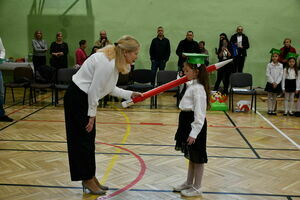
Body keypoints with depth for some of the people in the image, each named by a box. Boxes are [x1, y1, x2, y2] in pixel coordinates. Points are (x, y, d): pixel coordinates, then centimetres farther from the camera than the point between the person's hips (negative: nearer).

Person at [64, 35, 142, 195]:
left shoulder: (115, 61, 5)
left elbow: (110, 88, 12)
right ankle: (87, 179, 15)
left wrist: (130, 94, 8)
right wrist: (92, 115, -15)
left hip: (84, 98, 10)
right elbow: (94, 90, -23)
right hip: (77, 99, -10)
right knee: (83, 139, 1)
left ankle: (90, 178, 25)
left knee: (89, 140, 14)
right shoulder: (107, 63, -25)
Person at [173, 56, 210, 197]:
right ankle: (188, 183, 34)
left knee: (197, 157, 4)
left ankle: (196, 188, 17)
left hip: (195, 125, -10)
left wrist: (194, 133, -25)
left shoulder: (198, 88, -20)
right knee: (191, 156, 20)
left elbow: (199, 113, -23)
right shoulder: (192, 85, 10)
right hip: (188, 123, 10)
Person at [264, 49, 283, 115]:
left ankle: (273, 110, 14)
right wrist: (273, 82, -13)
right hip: (270, 83, -1)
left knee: (274, 97, 8)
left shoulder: (280, 65, 0)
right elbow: (268, 74, -8)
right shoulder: (269, 65, -5)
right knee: (270, 97, 2)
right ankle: (269, 110, 6)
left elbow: (281, 75, -2)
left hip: (277, 83, 2)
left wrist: (276, 82, -11)